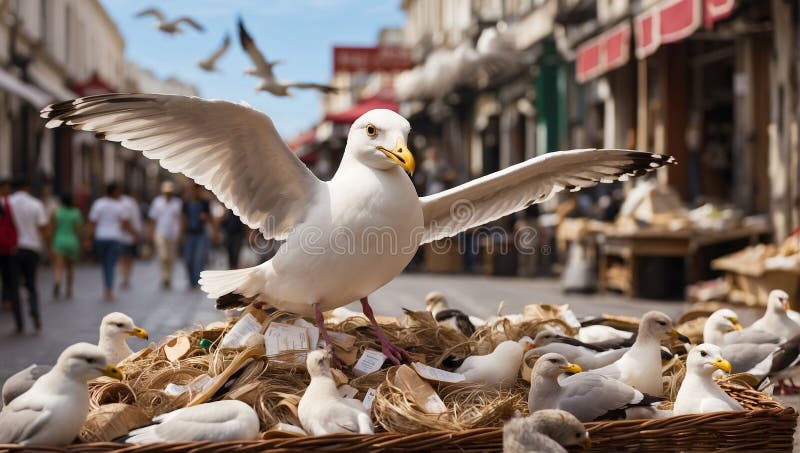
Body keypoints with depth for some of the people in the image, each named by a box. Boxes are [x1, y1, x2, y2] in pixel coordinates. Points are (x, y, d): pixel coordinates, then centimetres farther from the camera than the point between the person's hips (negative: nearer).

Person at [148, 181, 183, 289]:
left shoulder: (178, 203, 1)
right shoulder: (157, 202, 4)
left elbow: (181, 219, 1)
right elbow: (153, 219, 7)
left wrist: (180, 234, -5)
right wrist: (151, 233, 3)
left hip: (174, 235, 1)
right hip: (161, 234, -1)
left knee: (171, 258, 7)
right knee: (163, 256, -13)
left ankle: (168, 278, 20)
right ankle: (165, 278, -7)